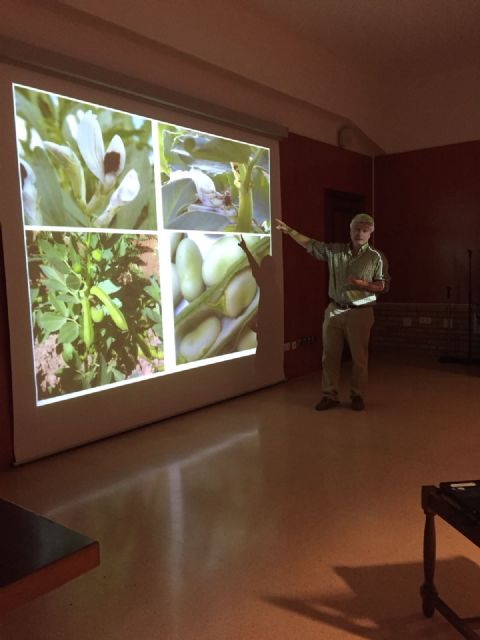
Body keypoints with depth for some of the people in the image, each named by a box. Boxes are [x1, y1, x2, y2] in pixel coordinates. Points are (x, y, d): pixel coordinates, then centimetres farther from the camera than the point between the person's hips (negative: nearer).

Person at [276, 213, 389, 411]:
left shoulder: (376, 257, -3)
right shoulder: (334, 251, 5)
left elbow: (383, 285, -2)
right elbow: (310, 244, 13)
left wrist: (363, 285, -19)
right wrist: (290, 230, 9)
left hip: (360, 313, -3)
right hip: (334, 310, 3)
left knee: (359, 356, 5)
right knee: (330, 354, 6)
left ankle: (357, 396, 20)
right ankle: (329, 395, 16)